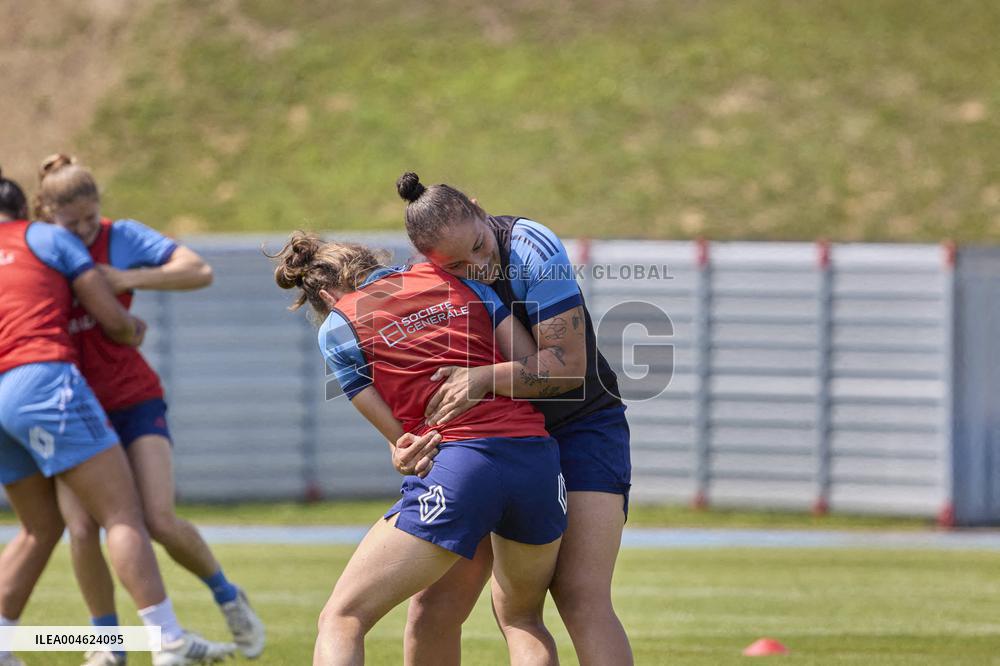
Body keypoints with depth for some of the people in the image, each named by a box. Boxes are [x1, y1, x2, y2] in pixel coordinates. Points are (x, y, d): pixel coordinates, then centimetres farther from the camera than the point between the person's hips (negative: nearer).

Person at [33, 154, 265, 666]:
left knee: (160, 521, -14)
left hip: (133, 400, -1)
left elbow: (199, 271, -14)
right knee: (81, 529, -15)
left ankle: (228, 597, 13)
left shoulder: (120, 238, -6)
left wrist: (128, 279, -22)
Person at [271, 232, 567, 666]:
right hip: (538, 462, 4)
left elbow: (400, 434, 7)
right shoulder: (459, 280, 18)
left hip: (457, 467, -4)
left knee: (341, 621, 4)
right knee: (522, 620, 25)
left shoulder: (337, 326, 9)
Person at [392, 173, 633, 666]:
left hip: (581, 428, -5)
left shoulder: (531, 247, -21)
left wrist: (485, 378, -38)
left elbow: (570, 362, -26)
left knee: (583, 602, -21)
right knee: (434, 607, -3)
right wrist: (403, 448, -29)